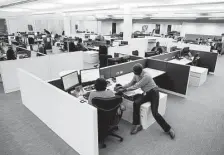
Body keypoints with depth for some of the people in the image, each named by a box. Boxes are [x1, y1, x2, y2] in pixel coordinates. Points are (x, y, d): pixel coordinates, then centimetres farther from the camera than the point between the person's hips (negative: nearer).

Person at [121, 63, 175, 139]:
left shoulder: (146, 76, -27)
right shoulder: (136, 75, -2)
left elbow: (136, 86, -23)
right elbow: (131, 84, 12)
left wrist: (126, 89, -15)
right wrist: (122, 87, 1)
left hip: (153, 93, -6)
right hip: (146, 93, 7)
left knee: (154, 113, -17)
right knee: (136, 103, -22)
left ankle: (168, 129, 4)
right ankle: (137, 125, -12)